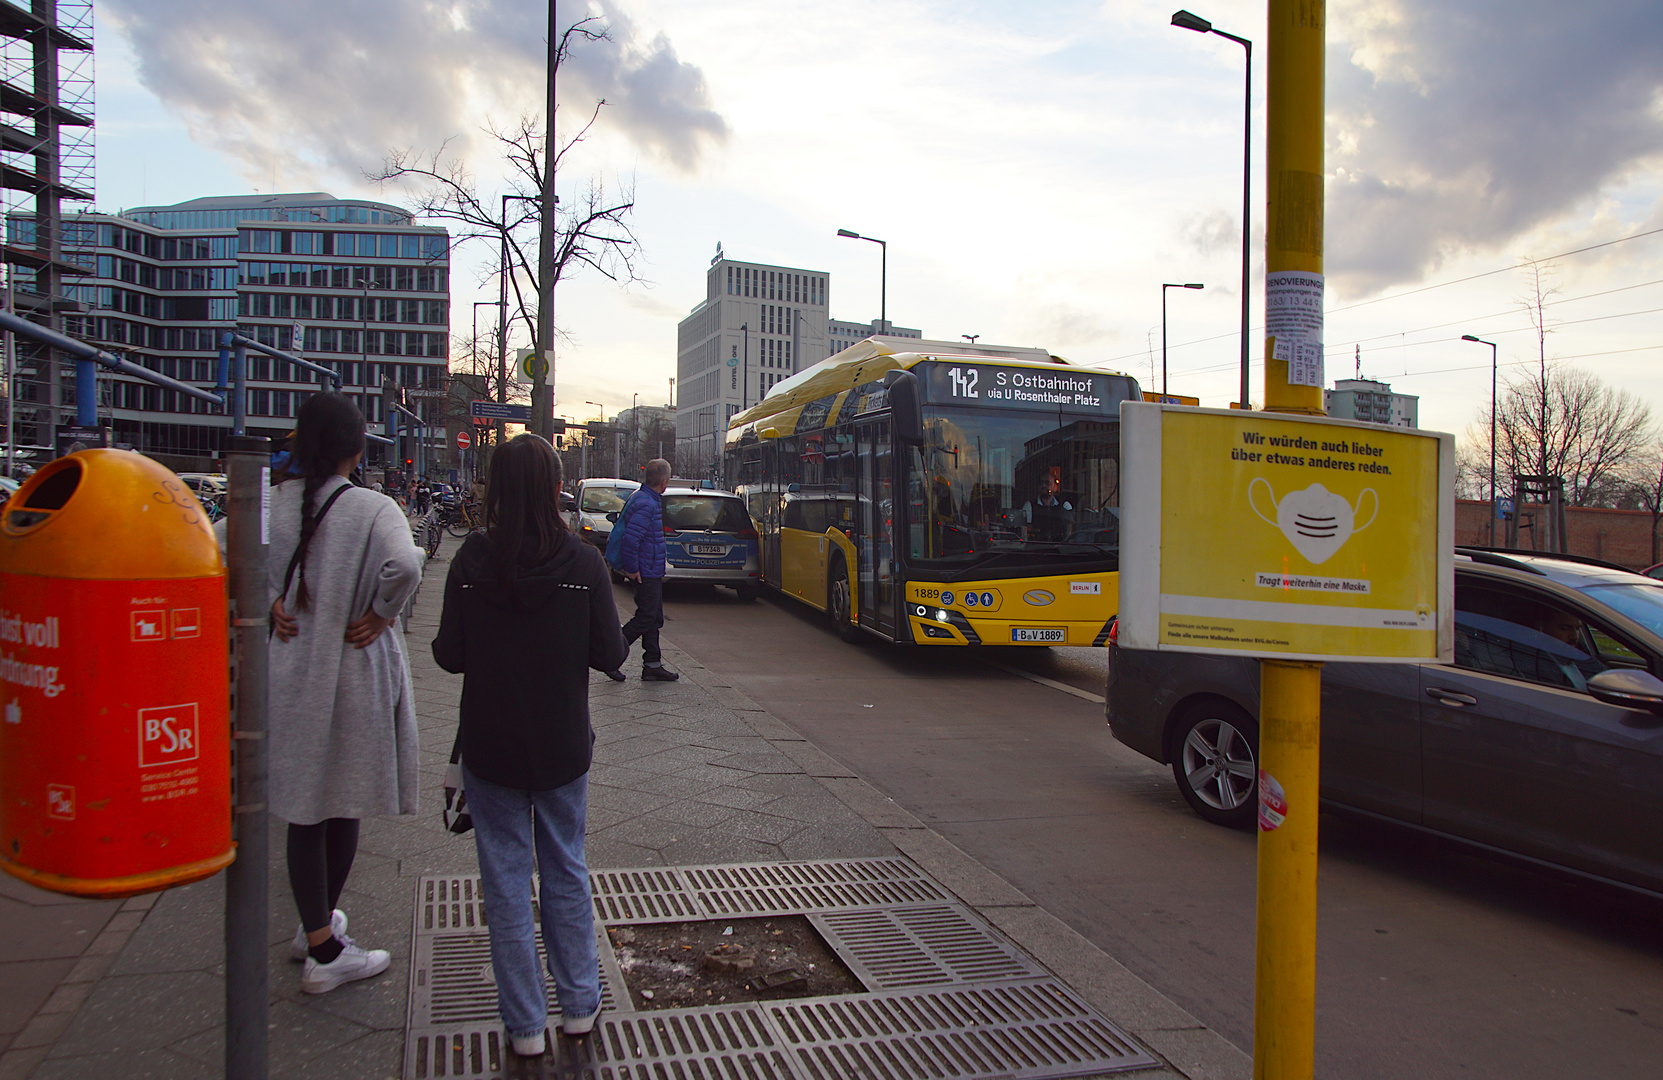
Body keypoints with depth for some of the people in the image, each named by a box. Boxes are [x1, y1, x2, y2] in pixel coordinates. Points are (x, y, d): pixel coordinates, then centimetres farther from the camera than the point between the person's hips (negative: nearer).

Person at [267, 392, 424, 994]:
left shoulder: (273, 503, -4)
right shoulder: (372, 509, -16)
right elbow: (403, 566, -33)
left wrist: (270, 603, -3)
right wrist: (381, 616, -17)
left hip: (289, 672, 3)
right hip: (355, 674, -3)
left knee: (303, 809, 14)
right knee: (343, 806, 14)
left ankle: (316, 933, 22)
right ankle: (323, 937, 26)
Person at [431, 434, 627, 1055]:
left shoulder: (472, 560, -12)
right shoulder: (584, 564, -12)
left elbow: (449, 655, -7)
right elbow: (609, 655, -8)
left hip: (490, 746, 0)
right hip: (562, 747, 1)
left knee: (506, 880, 11)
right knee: (567, 871, 18)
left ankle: (525, 1025, 20)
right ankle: (578, 1005, 28)